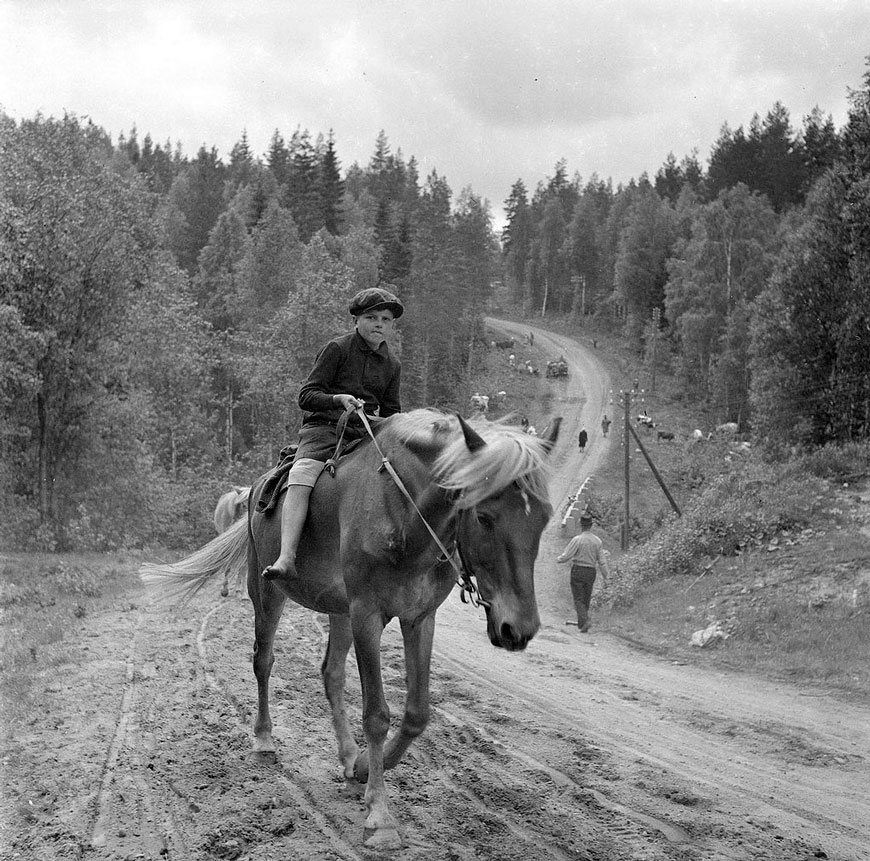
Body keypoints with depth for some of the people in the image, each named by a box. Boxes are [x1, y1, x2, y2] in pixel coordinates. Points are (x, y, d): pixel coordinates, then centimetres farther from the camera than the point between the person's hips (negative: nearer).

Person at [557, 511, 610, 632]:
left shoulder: (577, 539, -14)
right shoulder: (597, 541, -1)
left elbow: (566, 556, -10)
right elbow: (602, 561, 2)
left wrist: (558, 559, 12)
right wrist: (605, 577, 10)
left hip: (577, 571, -4)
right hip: (591, 572, 4)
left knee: (578, 599, 0)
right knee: (586, 599, 15)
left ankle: (584, 621, -17)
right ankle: (581, 623, 23)